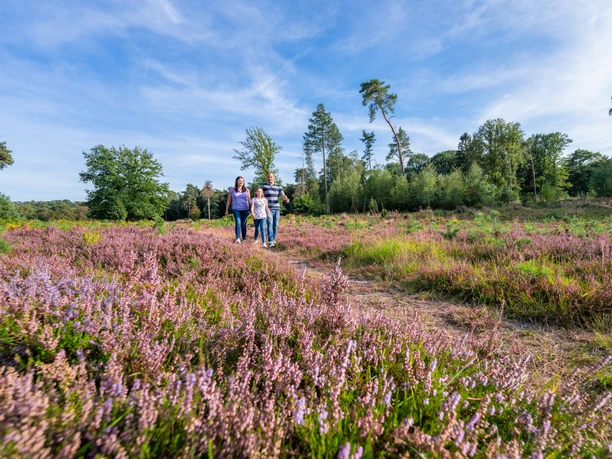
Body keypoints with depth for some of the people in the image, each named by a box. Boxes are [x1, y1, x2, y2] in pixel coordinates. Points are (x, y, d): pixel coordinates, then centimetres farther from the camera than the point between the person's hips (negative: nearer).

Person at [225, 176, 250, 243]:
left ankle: (244, 239, 14)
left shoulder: (246, 190, 9)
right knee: (238, 223, -17)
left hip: (245, 209, 2)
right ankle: (238, 238, -23)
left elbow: (249, 200, 10)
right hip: (236, 209, -2)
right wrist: (226, 210, 8)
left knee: (244, 224, 5)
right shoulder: (232, 190, 6)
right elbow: (229, 200, 9)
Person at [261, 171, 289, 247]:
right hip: (268, 209, -3)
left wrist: (286, 199, -23)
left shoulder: (278, 187, 10)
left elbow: (283, 196, 0)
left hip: (277, 208, 3)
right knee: (270, 224, -12)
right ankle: (270, 241, -15)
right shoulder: (263, 186, 3)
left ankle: (273, 239, 21)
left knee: (275, 225, 6)